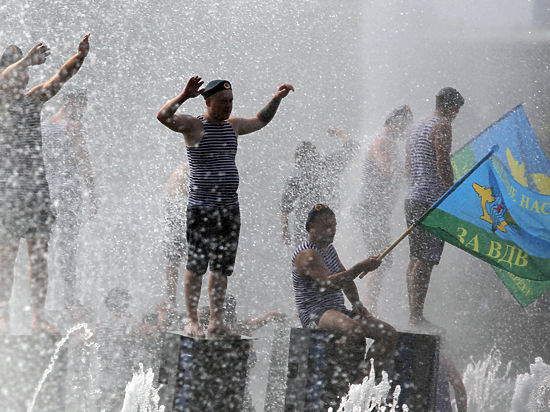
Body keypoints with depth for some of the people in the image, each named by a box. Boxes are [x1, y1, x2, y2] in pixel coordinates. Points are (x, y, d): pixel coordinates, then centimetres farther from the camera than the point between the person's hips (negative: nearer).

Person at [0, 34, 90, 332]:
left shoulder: (33, 100, 13)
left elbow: (60, 78, 2)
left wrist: (80, 57, -14)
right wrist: (26, 60, -39)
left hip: (36, 185, 5)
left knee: (40, 253, 3)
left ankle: (38, 317, 7)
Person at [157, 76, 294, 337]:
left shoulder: (233, 126, 15)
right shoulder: (194, 126, -5)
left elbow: (261, 120, 34)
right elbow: (163, 117, -22)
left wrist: (278, 98, 27)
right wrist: (184, 97, -32)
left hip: (230, 208, 6)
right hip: (201, 208, -6)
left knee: (223, 267, 7)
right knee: (196, 266, -5)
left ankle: (216, 321, 12)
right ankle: (191, 320, 0)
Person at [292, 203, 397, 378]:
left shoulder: (329, 249, 18)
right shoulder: (306, 255, -12)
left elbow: (346, 280, 28)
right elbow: (329, 283, -28)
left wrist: (357, 304, 10)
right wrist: (360, 268, -32)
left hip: (339, 311, 9)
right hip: (315, 316, -9)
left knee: (389, 334, -9)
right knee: (354, 329, -40)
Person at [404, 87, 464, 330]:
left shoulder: (416, 129, 20)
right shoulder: (442, 127, -7)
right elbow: (442, 165, -15)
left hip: (412, 199, 9)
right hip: (432, 200, -9)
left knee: (415, 259, 10)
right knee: (425, 261, -11)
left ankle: (413, 312, 11)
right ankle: (417, 316, -14)